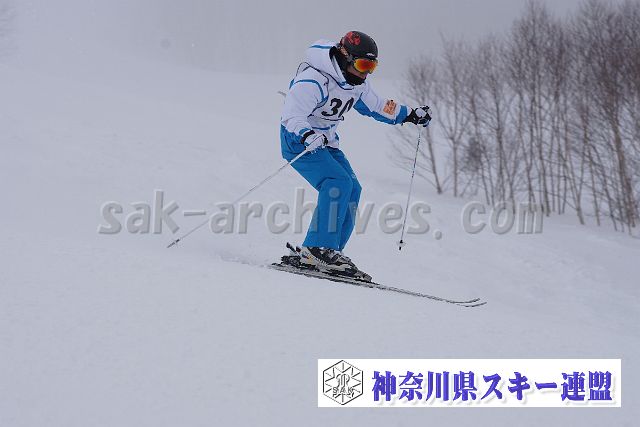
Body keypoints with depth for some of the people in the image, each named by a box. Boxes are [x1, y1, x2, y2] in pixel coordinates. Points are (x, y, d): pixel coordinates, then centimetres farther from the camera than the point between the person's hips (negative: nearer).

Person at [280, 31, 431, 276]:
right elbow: (292, 115, -35)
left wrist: (409, 114, 15)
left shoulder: (358, 83, 2)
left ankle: (326, 254, -1)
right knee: (338, 183, -26)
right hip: (299, 140, -9)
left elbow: (376, 106, 21)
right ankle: (318, 250, -26)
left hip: (326, 142, 9)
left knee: (352, 190, -4)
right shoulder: (313, 80, -26)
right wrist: (307, 135, -54)